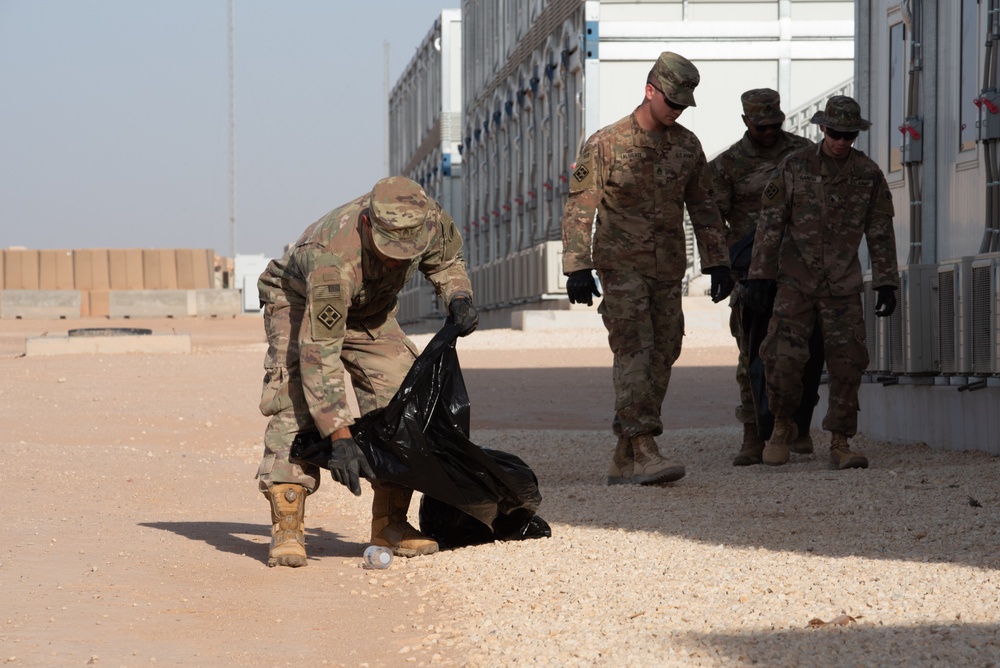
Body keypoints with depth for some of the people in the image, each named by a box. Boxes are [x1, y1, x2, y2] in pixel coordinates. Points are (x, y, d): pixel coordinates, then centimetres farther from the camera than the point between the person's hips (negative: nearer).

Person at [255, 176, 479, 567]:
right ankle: (286, 529, -25)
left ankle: (390, 525, -3)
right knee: (296, 403, -25)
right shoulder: (332, 256, -44)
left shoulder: (431, 221, -28)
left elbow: (446, 261, 0)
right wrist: (340, 437, -48)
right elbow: (320, 350, -44)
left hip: (371, 313, 5)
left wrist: (458, 299, -22)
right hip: (299, 304, -5)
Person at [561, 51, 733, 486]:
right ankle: (644, 451, -24)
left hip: (669, 270, 6)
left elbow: (703, 207, 16)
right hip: (622, 266, -6)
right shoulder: (606, 144, -6)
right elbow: (579, 207, -6)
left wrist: (717, 262, 10)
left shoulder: (687, 145, 8)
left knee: (662, 357, 4)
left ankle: (625, 460, 10)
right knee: (635, 352, -17)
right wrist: (577, 268, -13)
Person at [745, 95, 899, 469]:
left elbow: (880, 233, 5)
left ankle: (840, 444, 2)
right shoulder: (794, 168, -2)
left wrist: (886, 284, 1)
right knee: (783, 358, -12)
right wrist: (760, 276, -5)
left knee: (847, 361, -6)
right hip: (795, 281, -1)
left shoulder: (868, 174, 2)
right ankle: (782, 427, 11)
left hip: (843, 286, 1)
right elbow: (770, 224, 0)